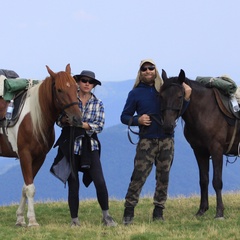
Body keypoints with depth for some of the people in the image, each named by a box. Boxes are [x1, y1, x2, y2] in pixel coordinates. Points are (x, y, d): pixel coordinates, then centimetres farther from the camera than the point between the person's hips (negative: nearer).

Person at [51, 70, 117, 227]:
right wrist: (65, 119, -18)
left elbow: (99, 126, -5)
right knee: (73, 184, 3)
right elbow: (60, 121, 5)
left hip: (90, 145, 0)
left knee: (99, 181, -11)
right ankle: (74, 219, 11)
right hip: (71, 145, 0)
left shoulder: (98, 104, 5)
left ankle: (106, 216, 2)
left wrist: (80, 123, -17)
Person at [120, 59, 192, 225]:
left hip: (166, 141, 3)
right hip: (147, 141, -3)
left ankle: (158, 212, 13)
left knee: (163, 177, 5)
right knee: (139, 176, -11)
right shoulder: (135, 93, 4)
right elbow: (124, 117, 7)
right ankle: (129, 212, -6)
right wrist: (137, 120, -12)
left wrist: (186, 99, -1)